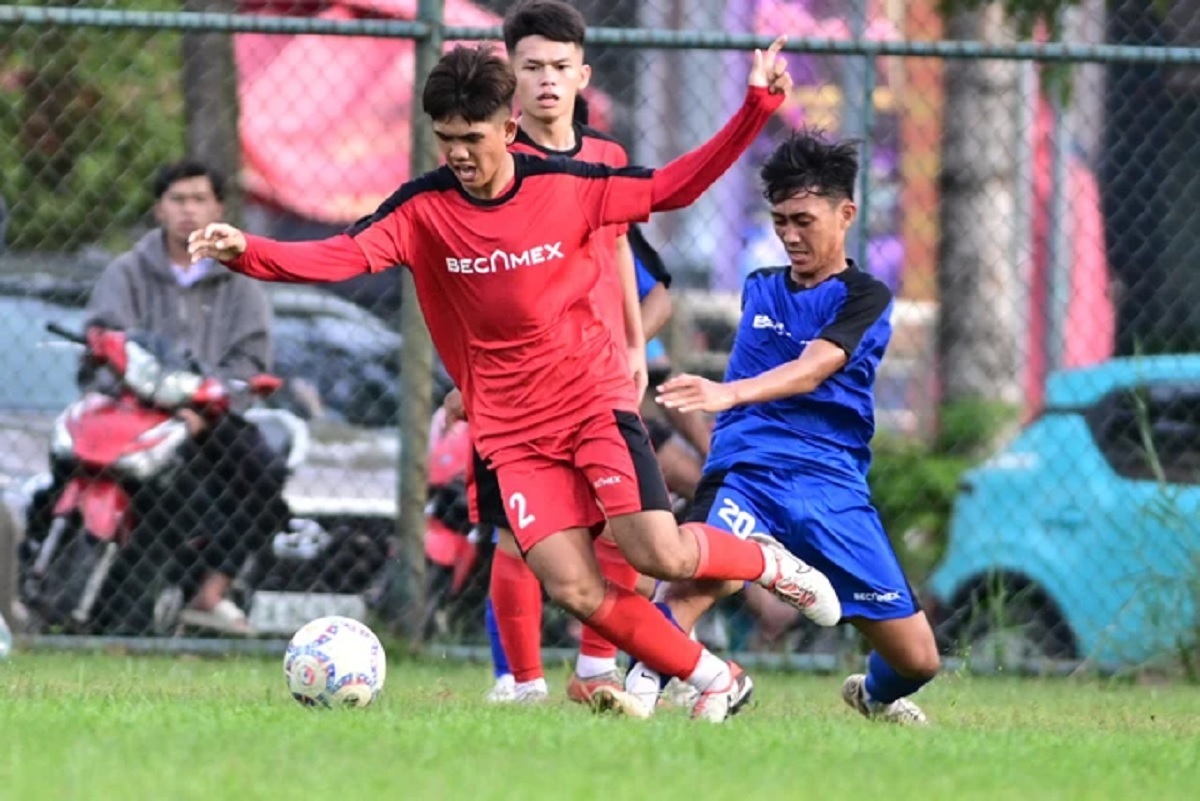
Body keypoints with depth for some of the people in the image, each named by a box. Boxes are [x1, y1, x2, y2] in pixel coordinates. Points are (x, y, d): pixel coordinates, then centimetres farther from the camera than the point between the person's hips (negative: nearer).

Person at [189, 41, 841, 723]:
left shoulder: (567, 185, -7)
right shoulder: (423, 209, -8)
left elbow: (673, 187, 4)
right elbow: (345, 255, -20)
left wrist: (757, 106, -3)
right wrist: (248, 253, -37)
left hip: (596, 402, -1)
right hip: (512, 431, 1)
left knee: (661, 555, -17)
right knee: (575, 589, -12)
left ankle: (764, 560, 16)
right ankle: (715, 680, 6)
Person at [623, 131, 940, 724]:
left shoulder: (865, 299, 0)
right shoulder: (759, 289, 17)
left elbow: (811, 370, -19)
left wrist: (730, 393, -34)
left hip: (832, 481, -1)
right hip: (746, 468, 1)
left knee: (916, 658, 2)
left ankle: (875, 694, 36)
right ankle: (640, 685, -28)